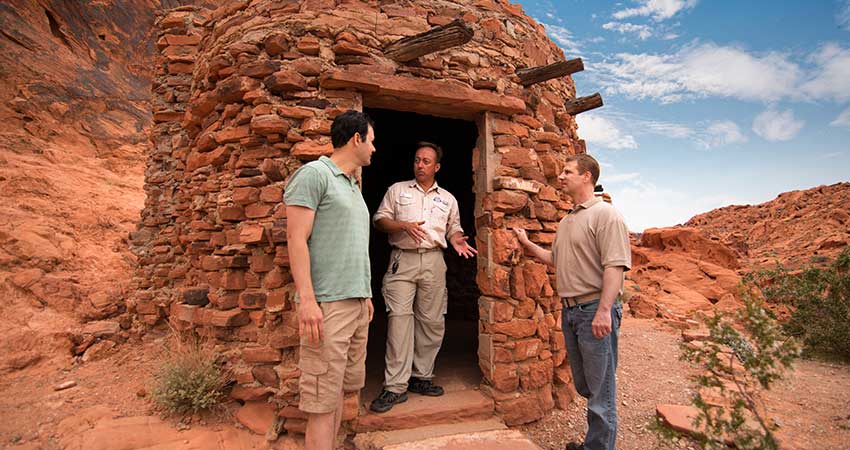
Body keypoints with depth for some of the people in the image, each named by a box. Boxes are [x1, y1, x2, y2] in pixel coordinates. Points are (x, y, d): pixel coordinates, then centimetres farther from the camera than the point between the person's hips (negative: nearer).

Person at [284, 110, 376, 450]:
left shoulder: (352, 186, 19)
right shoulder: (314, 174, -6)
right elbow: (296, 239, -13)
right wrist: (307, 299, -19)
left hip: (357, 301, 9)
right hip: (328, 303, -8)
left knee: (342, 388, 15)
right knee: (323, 399, -2)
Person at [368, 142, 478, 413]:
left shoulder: (448, 199, 17)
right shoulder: (397, 190, 11)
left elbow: (453, 229, 20)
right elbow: (380, 220, 5)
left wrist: (456, 240, -3)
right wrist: (404, 226, -13)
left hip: (433, 261, 3)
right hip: (402, 260, -3)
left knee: (431, 321, 5)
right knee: (399, 318, -10)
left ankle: (421, 377, 20)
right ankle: (396, 386, -5)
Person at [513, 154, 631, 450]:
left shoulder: (605, 215, -10)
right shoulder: (566, 221, 16)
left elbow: (614, 265, -19)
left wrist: (604, 310, -25)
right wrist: (527, 244, 19)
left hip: (595, 309, -8)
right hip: (570, 311, 9)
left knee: (599, 389, 3)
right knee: (583, 385, 19)